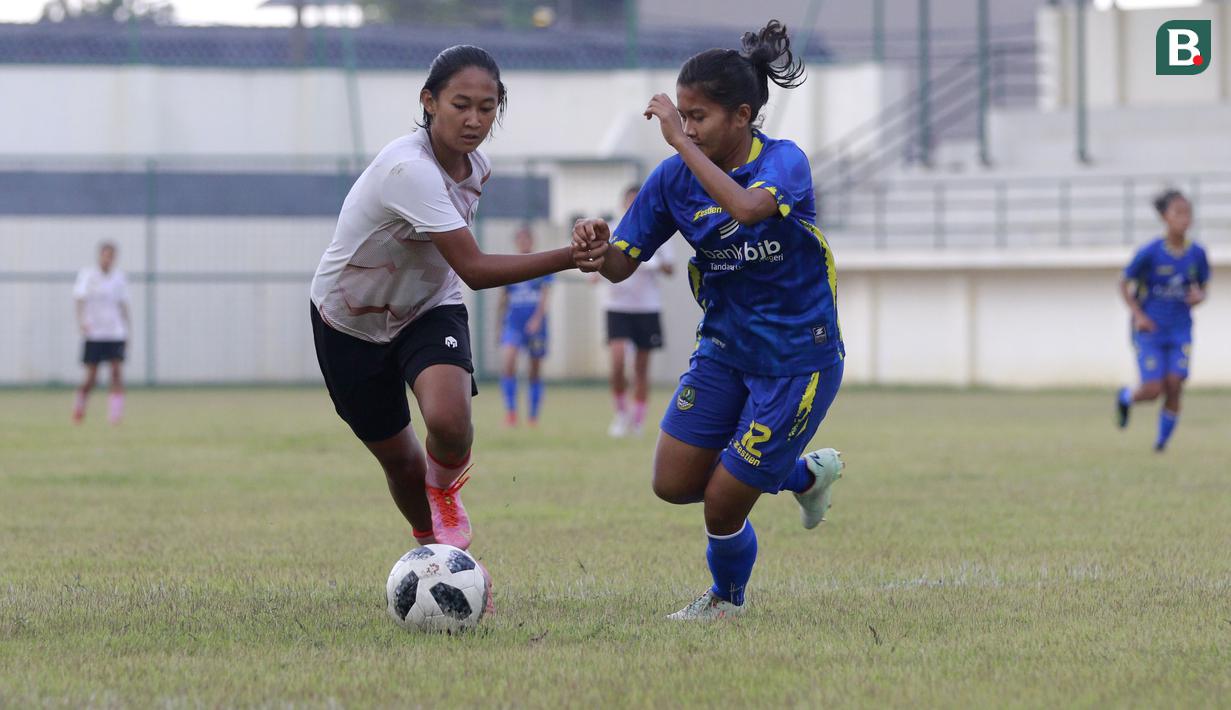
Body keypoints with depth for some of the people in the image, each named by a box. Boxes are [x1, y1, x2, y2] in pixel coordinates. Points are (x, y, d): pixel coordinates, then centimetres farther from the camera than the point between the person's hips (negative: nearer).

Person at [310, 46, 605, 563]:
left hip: (429, 310, 4)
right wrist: (568, 259, -39)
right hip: (349, 322, -4)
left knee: (449, 420, -28)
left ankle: (444, 492, 5)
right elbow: (474, 269, -35)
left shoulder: (475, 166, -9)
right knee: (398, 458, 9)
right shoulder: (410, 169, -33)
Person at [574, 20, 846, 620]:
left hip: (798, 357, -6)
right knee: (674, 484, 2)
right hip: (725, 346, 6)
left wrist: (682, 142, -40)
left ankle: (728, 599, 30)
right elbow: (621, 266, -2)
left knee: (722, 502, -4)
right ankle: (806, 474, 26)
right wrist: (596, 244, -26)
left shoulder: (784, 161, -19)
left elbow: (748, 208, -43)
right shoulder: (675, 178, -5)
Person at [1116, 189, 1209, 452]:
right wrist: (1138, 315, -14)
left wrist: (1198, 297, -12)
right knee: (1153, 390, -8)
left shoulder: (1197, 254, -3)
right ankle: (1125, 397, 28)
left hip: (1180, 330, 3)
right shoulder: (1150, 253, -13)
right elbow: (1125, 285, -3)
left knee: (1174, 386, -8)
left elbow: (1202, 288, 12)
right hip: (1150, 329, -3)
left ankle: (1162, 440, 10)